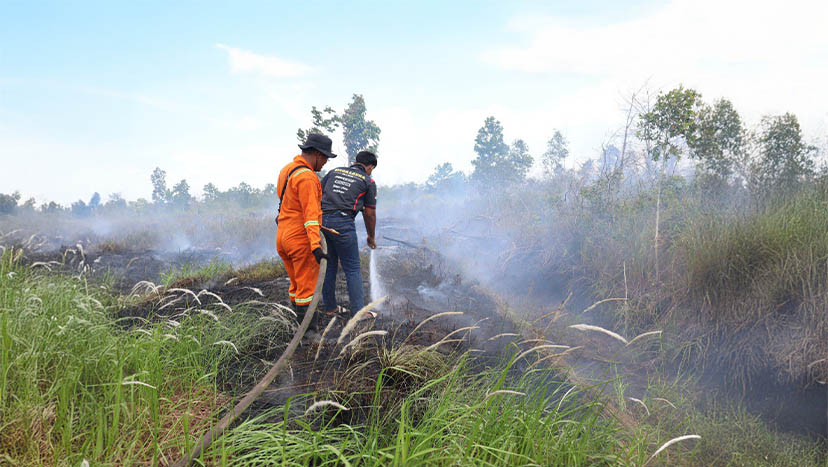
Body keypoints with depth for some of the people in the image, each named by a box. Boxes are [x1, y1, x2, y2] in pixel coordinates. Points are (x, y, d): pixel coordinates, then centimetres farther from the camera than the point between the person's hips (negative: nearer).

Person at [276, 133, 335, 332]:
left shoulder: (286, 170, 12)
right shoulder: (306, 177, -19)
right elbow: (310, 214, -26)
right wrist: (316, 246, -31)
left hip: (282, 237, 9)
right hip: (302, 239, -9)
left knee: (296, 285, 17)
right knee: (307, 289, -2)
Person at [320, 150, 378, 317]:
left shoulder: (335, 171, 20)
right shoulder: (368, 181, 8)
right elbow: (369, 214, 10)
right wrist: (371, 237, 23)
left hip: (321, 220, 5)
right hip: (342, 222, -5)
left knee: (329, 265, 17)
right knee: (353, 269, 4)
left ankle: (330, 307, 24)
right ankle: (358, 311, 6)